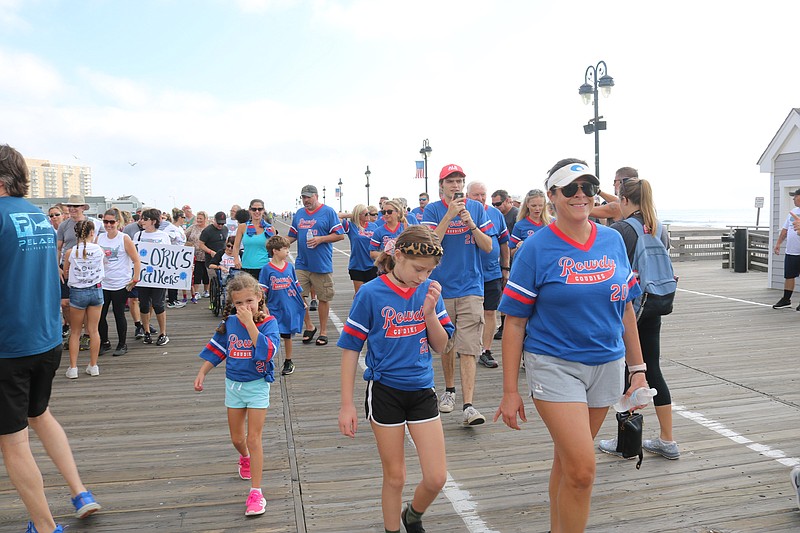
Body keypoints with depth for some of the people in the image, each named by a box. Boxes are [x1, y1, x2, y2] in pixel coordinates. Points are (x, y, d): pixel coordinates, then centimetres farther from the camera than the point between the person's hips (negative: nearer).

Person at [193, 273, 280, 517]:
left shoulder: (268, 322, -17)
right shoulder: (230, 322, -5)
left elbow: (267, 351, -34)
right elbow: (217, 350, 9)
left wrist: (250, 323, -35)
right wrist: (201, 374, 7)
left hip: (257, 385, -4)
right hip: (233, 385, 4)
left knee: (253, 438, -4)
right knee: (237, 438, 17)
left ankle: (256, 491, 6)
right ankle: (245, 458, 52)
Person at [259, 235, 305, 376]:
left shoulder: (290, 266, 3)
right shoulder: (267, 269, -8)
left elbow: (297, 286, 13)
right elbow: (262, 291, -5)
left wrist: (302, 302, 15)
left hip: (290, 308, 3)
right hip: (274, 309, -3)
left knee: (287, 335, 13)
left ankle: (288, 362, 27)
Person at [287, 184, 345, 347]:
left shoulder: (328, 212, -4)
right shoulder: (299, 214, 12)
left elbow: (340, 235, -6)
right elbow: (292, 236, 18)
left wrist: (320, 239, -17)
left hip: (322, 264, -4)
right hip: (301, 264, 4)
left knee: (324, 298, 5)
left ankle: (323, 331, 19)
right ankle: (309, 327, 21)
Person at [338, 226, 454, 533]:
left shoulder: (429, 291, -2)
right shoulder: (371, 293, -12)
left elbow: (441, 346, 2)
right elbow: (350, 349, -7)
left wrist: (430, 310, -15)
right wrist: (347, 404, -7)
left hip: (422, 390, 3)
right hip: (385, 391, -3)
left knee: (436, 478, 4)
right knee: (395, 477, 11)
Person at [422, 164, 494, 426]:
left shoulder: (476, 208, 4)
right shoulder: (433, 210, 1)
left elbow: (488, 247, 3)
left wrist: (471, 224, -12)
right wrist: (450, 214, -18)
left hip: (470, 287, 0)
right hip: (442, 286, 1)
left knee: (468, 348, -7)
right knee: (445, 344, 14)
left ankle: (468, 406, -7)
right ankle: (449, 390, 35)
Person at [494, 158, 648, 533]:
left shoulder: (612, 240, 4)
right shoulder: (537, 248, -9)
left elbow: (625, 309, 12)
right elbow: (514, 323, -8)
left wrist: (638, 367, 10)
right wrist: (510, 391, -9)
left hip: (606, 365, 4)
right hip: (554, 365, -4)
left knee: (567, 459, 18)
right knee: (581, 469, -10)